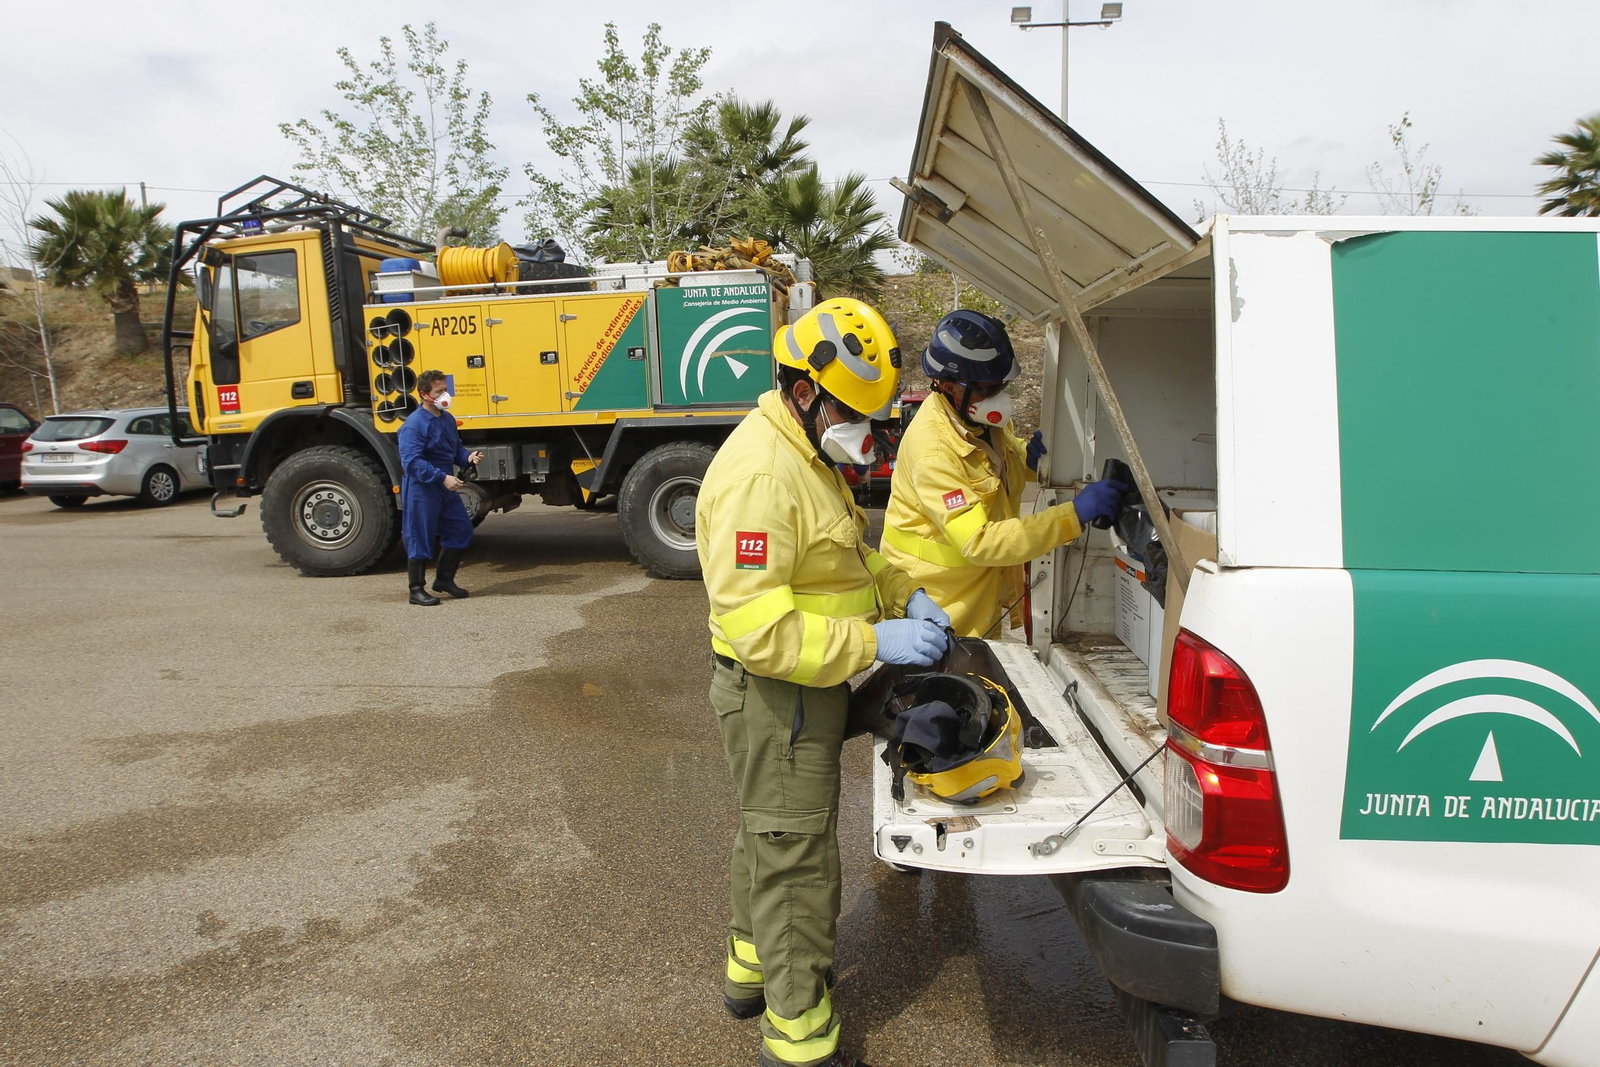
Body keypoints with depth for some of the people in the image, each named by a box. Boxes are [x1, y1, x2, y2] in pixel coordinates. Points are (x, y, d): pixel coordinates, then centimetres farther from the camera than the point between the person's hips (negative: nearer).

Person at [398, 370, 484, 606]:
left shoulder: (447, 419, 9)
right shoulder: (414, 424, -17)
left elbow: (455, 449, 20)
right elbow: (412, 462, -24)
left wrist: (468, 457, -2)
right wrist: (442, 477, -29)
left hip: (445, 488, 9)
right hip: (421, 489, -8)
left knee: (460, 529, 11)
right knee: (421, 539, -1)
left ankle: (444, 579, 26)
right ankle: (417, 589, 11)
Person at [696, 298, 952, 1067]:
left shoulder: (808, 454, 7)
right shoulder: (760, 473, -27)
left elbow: (845, 556, 18)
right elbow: (756, 628, -31)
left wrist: (905, 595, 2)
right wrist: (874, 642, -30)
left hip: (802, 687, 11)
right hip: (774, 693, -11)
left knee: (770, 832, 26)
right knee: (795, 858, 3)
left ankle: (752, 966, 48)